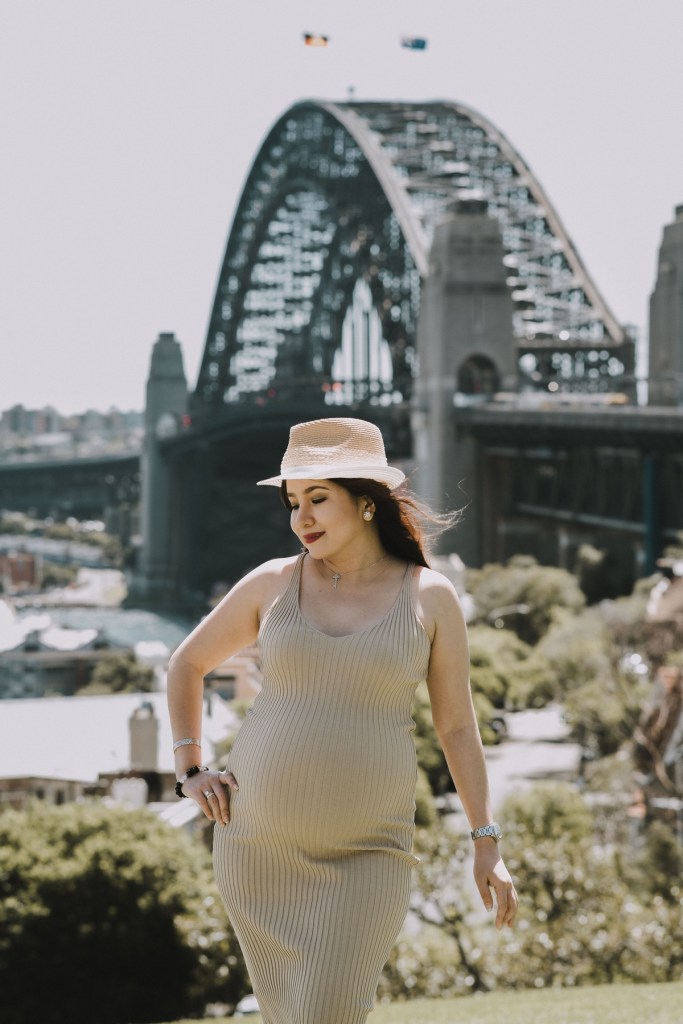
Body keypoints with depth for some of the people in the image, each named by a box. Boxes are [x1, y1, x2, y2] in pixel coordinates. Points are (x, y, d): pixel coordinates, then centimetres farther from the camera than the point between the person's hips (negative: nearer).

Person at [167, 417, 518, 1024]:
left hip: (364, 855, -2)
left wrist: (488, 844, -1)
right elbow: (187, 663, 15)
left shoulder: (431, 596, -2)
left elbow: (458, 727, 3)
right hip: (258, 843, 2)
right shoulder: (272, 584, 1)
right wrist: (189, 771, 4)